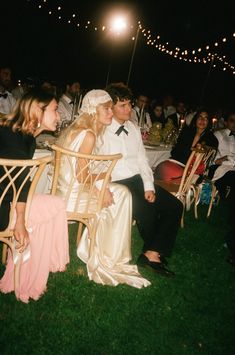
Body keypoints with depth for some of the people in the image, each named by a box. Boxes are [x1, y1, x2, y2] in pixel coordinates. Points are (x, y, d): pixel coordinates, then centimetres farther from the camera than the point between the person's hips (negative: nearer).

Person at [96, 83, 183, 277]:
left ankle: (152, 254, -6)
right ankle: (157, 251, 7)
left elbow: (142, 159, 11)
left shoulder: (134, 128, 14)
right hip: (117, 183, -7)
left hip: (139, 180, 7)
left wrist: (149, 186, -1)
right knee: (148, 210, -25)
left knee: (175, 206, -7)